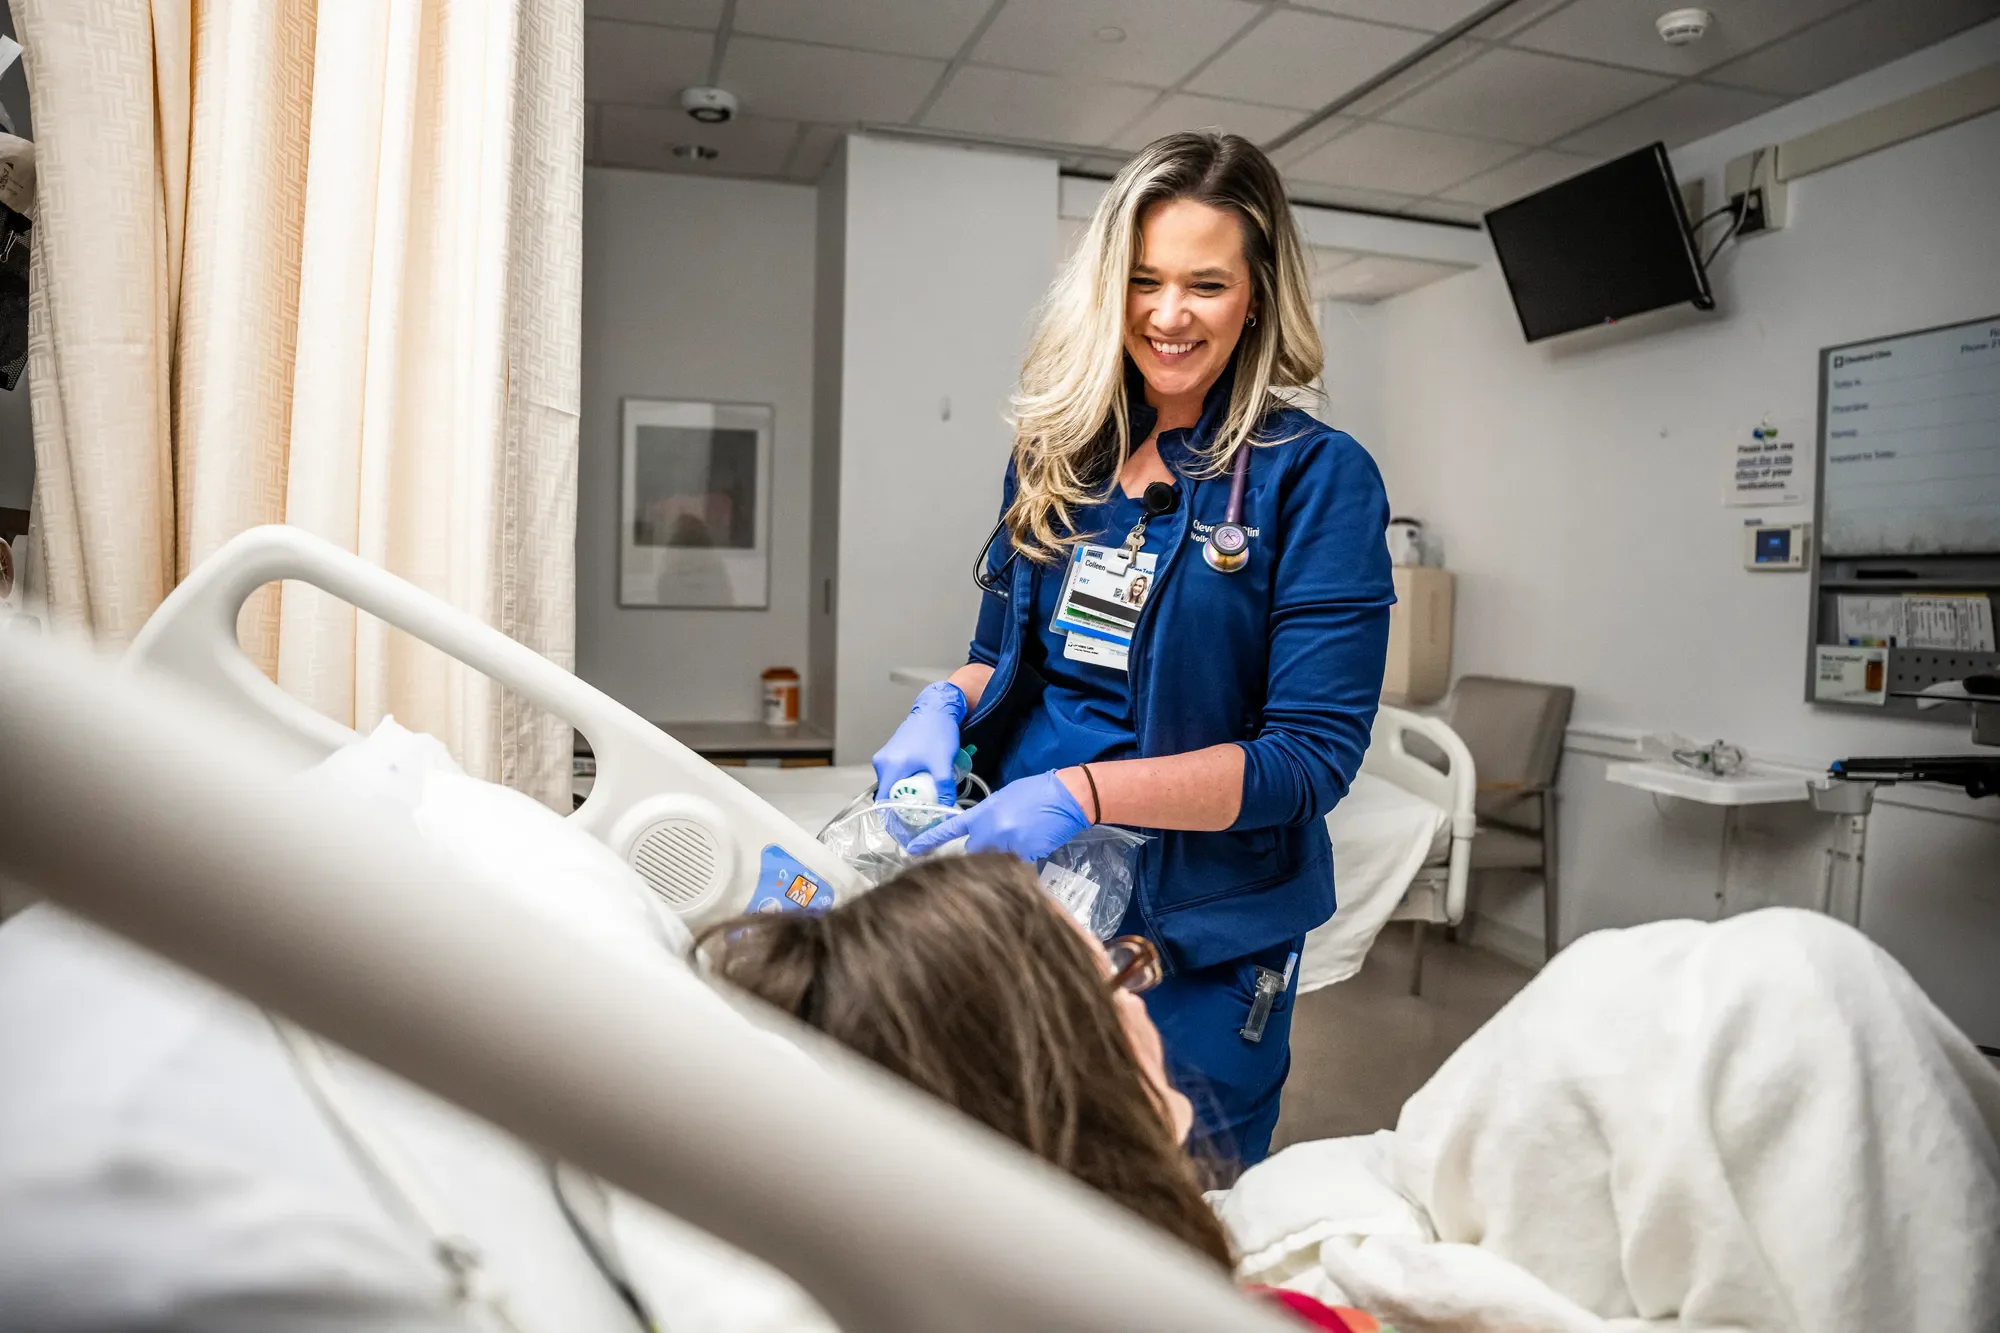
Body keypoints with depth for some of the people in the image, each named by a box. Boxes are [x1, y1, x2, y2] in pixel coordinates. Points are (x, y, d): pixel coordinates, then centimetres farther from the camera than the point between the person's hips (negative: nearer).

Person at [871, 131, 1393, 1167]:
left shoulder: (1315, 478, -10)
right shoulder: (1057, 455, 6)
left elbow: (1314, 754, -16)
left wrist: (1084, 792, -27)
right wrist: (946, 705, -9)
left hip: (1194, 945, -4)